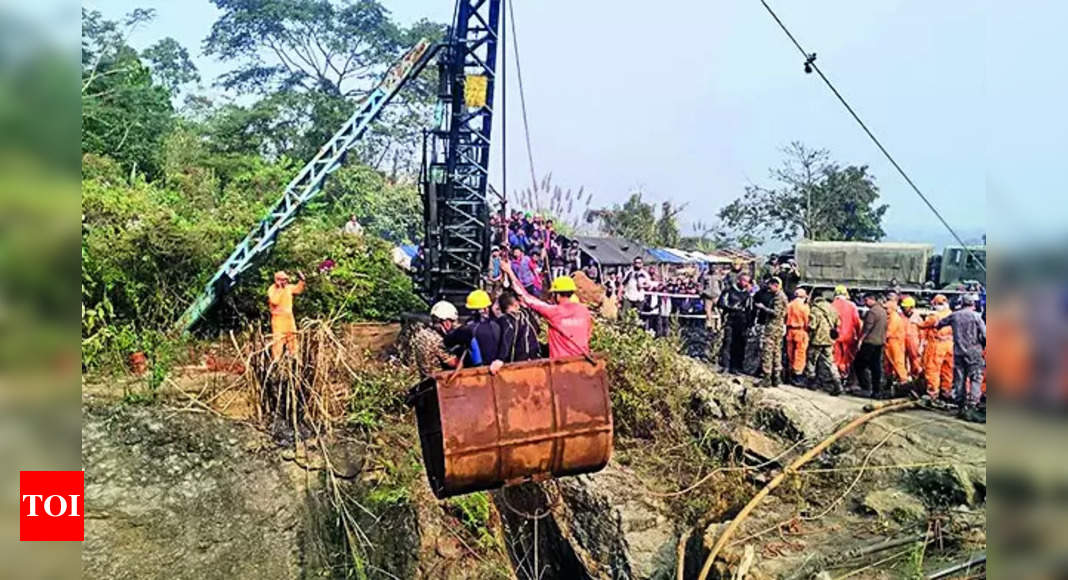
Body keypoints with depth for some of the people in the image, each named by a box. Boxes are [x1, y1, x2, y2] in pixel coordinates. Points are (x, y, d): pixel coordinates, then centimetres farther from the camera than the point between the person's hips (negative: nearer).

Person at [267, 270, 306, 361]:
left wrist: (302, 280, 9)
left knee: (292, 337, 14)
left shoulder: (288, 287, 6)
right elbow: (274, 302, -27)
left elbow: (298, 289, 24)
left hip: (289, 317, 7)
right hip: (278, 318, -7)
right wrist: (279, 289, -25)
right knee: (278, 340, -11)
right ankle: (275, 360, -8)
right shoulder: (272, 289, -12)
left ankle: (293, 356, 27)